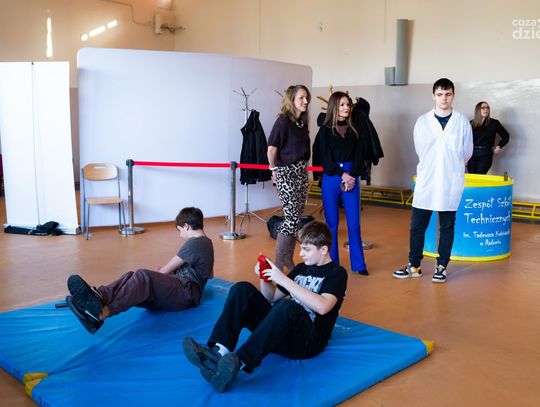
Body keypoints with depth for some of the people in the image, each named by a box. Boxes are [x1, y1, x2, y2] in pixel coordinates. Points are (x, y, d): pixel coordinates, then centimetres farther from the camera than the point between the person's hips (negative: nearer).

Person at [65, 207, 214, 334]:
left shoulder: (194, 243, -4)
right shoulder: (205, 243, 28)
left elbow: (164, 271, 0)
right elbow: (210, 274, 46)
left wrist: (158, 273, 21)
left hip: (185, 294, -9)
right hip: (178, 290, 9)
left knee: (142, 276, -34)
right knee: (131, 276, -16)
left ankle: (100, 314, -56)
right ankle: (99, 297, -52)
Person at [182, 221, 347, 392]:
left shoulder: (336, 273, 0)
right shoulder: (301, 268, 21)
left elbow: (322, 306, -21)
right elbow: (271, 297, 24)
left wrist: (283, 279, -20)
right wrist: (265, 277, 4)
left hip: (308, 341, -7)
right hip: (279, 328, 7)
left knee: (286, 306, -38)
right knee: (243, 289, -10)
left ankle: (238, 364, -49)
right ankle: (219, 351, -31)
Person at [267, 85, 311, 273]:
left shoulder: (303, 121, 8)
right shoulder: (283, 121, -13)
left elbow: (303, 148, 12)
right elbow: (271, 149, -14)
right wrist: (274, 170, -5)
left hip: (301, 172, 8)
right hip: (286, 173, -7)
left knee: (296, 217, 11)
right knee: (292, 218, -9)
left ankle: (288, 259, 23)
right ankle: (278, 263, 1)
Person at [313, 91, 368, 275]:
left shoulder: (353, 130, 9)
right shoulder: (325, 130, 2)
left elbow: (359, 155, 5)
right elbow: (325, 157, -5)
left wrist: (352, 176, -8)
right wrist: (342, 174, -11)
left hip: (352, 178, 2)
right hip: (331, 179, -2)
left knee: (354, 223, 2)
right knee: (332, 223, 4)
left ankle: (358, 264, 11)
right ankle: (332, 264, 15)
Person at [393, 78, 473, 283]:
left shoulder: (462, 123, -2)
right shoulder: (422, 122, 0)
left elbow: (466, 153, 7)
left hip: (451, 183, -1)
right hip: (425, 182, 1)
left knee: (447, 226, 7)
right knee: (417, 225, 4)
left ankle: (442, 267, 19)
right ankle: (414, 265, 17)